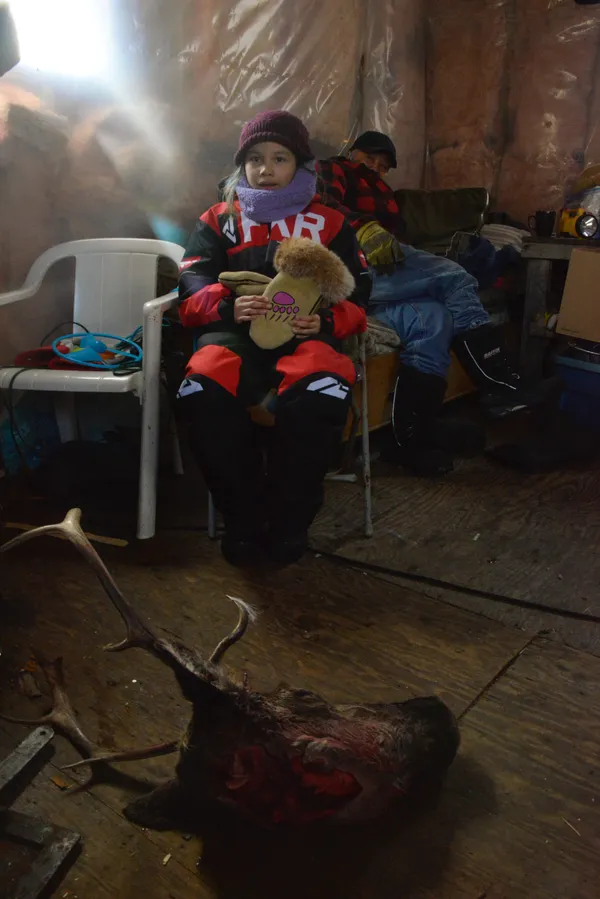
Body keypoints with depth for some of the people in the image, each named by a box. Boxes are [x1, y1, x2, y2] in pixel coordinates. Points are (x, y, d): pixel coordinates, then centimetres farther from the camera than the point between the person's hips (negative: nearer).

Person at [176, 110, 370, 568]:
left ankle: (289, 522, -16)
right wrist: (229, 308, -14)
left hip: (306, 336, -1)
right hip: (235, 336, 1)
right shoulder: (219, 221, 24)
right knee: (204, 389, -34)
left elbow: (357, 294, 13)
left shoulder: (330, 224, 23)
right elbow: (193, 286, 9)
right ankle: (243, 518, -15)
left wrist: (326, 321, -10)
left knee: (322, 392, -37)